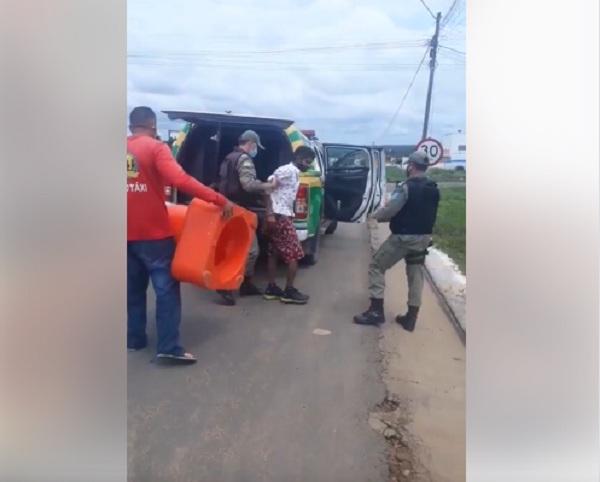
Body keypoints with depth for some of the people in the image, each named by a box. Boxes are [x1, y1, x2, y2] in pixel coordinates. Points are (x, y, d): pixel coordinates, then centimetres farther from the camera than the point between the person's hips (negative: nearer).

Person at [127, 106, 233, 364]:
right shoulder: (155, 147, -8)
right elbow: (180, 180, -23)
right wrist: (219, 200, -25)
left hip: (129, 233, 6)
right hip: (153, 232, -6)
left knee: (133, 288, 18)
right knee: (166, 289, 0)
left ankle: (134, 339, 26)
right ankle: (169, 347, -2)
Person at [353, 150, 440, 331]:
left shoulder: (406, 187, -17)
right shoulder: (434, 190, 8)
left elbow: (389, 211, -17)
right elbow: (428, 214, 14)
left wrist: (376, 216, 3)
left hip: (403, 237, -7)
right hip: (424, 237, 7)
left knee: (376, 266, 5)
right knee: (416, 275, 13)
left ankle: (376, 310, 2)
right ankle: (411, 318, 17)